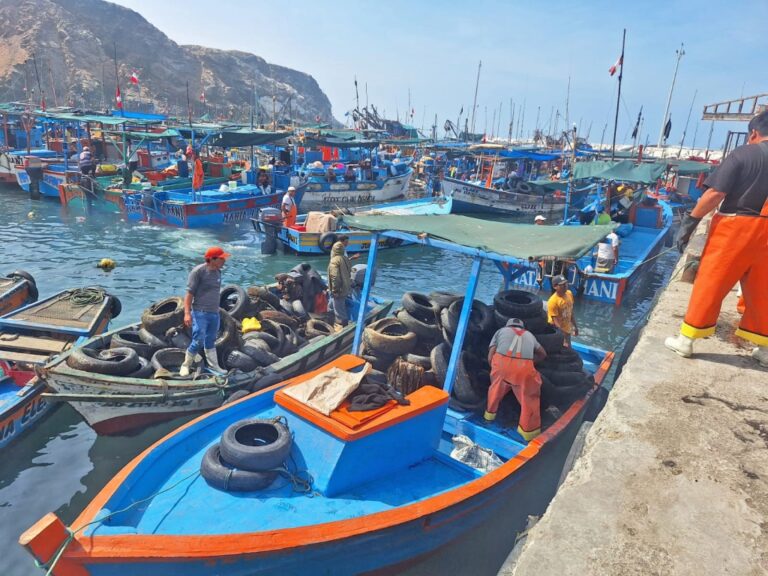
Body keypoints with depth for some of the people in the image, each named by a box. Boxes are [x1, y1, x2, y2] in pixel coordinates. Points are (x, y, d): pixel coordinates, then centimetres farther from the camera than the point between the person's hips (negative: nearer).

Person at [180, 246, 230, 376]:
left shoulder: (218, 272, 8)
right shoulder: (198, 271, -14)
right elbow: (189, 293, -15)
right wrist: (187, 313, -21)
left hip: (214, 313, 7)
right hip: (200, 313, -6)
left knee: (210, 341, 17)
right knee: (198, 341, -5)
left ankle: (213, 365, 27)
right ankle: (186, 364, 16)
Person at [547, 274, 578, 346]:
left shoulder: (569, 294, -5)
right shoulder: (553, 301, -27)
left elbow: (571, 312, 9)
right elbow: (555, 321, -26)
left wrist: (575, 326, 14)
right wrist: (562, 335, -29)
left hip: (567, 330, 7)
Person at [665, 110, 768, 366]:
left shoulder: (742, 154, -8)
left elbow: (715, 194, -17)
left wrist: (690, 221, -12)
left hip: (734, 227, -5)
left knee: (710, 284, 2)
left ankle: (686, 340, 9)